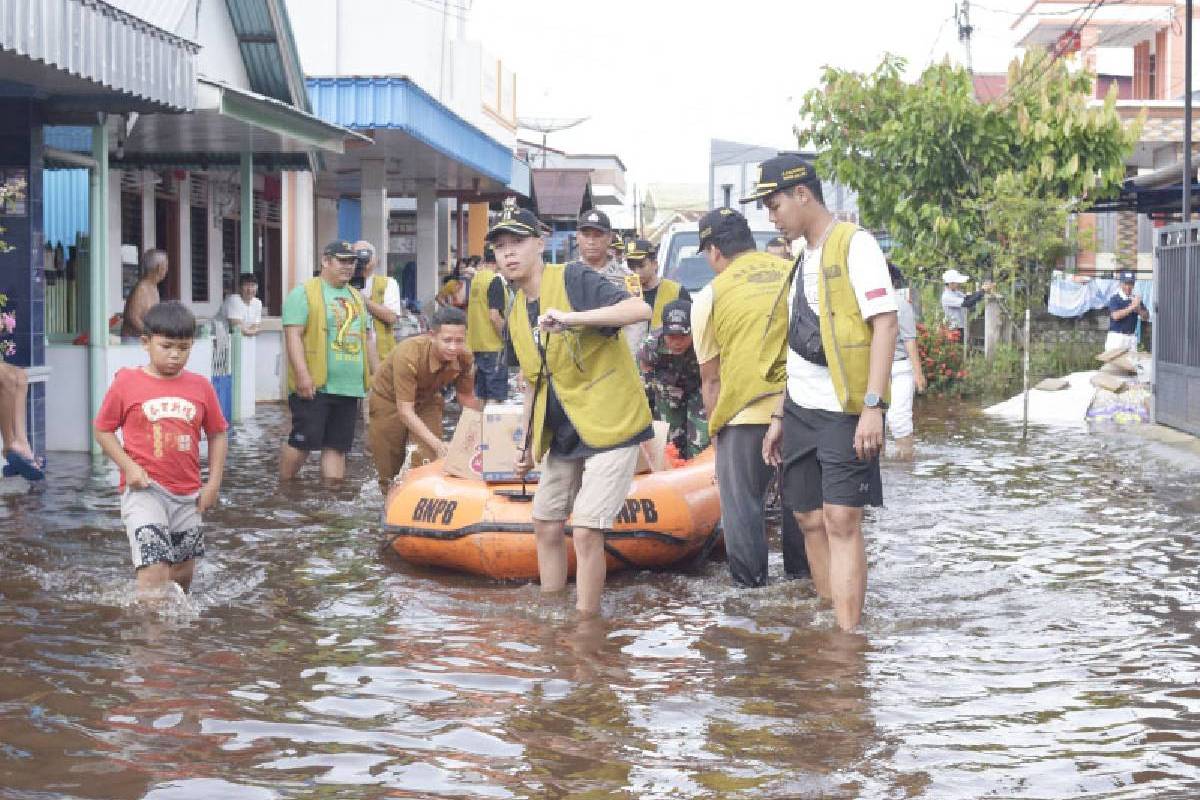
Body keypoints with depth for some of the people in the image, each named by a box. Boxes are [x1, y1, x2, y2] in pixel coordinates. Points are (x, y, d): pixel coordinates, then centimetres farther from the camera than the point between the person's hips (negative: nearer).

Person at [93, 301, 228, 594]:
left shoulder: (200, 386, 3)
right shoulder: (126, 383, -4)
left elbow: (217, 435, 11)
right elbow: (103, 431, 2)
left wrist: (214, 483, 4)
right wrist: (129, 467, -11)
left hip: (188, 494, 4)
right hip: (144, 490, -4)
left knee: (184, 571, 14)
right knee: (154, 569, -17)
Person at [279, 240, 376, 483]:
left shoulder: (356, 297, 20)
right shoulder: (304, 293, -4)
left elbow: (366, 339, 25)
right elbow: (293, 335, -13)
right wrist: (302, 374, -21)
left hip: (349, 387, 7)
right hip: (314, 386, -7)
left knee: (337, 447, 6)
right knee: (303, 441, -7)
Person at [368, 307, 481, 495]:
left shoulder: (464, 358, -23)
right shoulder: (409, 354, -39)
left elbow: (467, 398, -4)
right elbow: (405, 410, -37)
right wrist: (438, 444, -43)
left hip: (427, 400, 3)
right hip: (390, 401, -3)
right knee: (390, 473, 8)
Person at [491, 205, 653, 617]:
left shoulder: (573, 280, -15)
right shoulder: (516, 314, 9)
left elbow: (640, 309, -30)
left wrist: (572, 318, -39)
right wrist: (530, 444, 17)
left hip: (610, 426, -8)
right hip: (563, 436, 8)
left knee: (585, 531, -14)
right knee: (546, 525, 13)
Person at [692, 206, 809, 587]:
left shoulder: (710, 296, 0)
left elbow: (711, 378, 3)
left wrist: (715, 429, 12)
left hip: (746, 414, -4)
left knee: (742, 499, 10)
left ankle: (750, 576, 15)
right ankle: (801, 568, 29)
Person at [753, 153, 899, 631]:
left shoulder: (854, 245, -9)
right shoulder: (806, 258, 17)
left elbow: (885, 323, -16)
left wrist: (873, 405, -23)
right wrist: (780, 416, 20)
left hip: (844, 413, -9)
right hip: (801, 411, 9)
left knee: (841, 521, -13)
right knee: (810, 520, 9)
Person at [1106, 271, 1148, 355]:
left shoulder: (1136, 299, 12)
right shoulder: (1114, 299, -5)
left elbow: (1146, 316, 11)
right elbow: (1115, 315, -21)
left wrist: (1138, 309, -10)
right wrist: (1132, 307, -20)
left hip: (1132, 338, 5)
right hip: (1116, 337, -5)